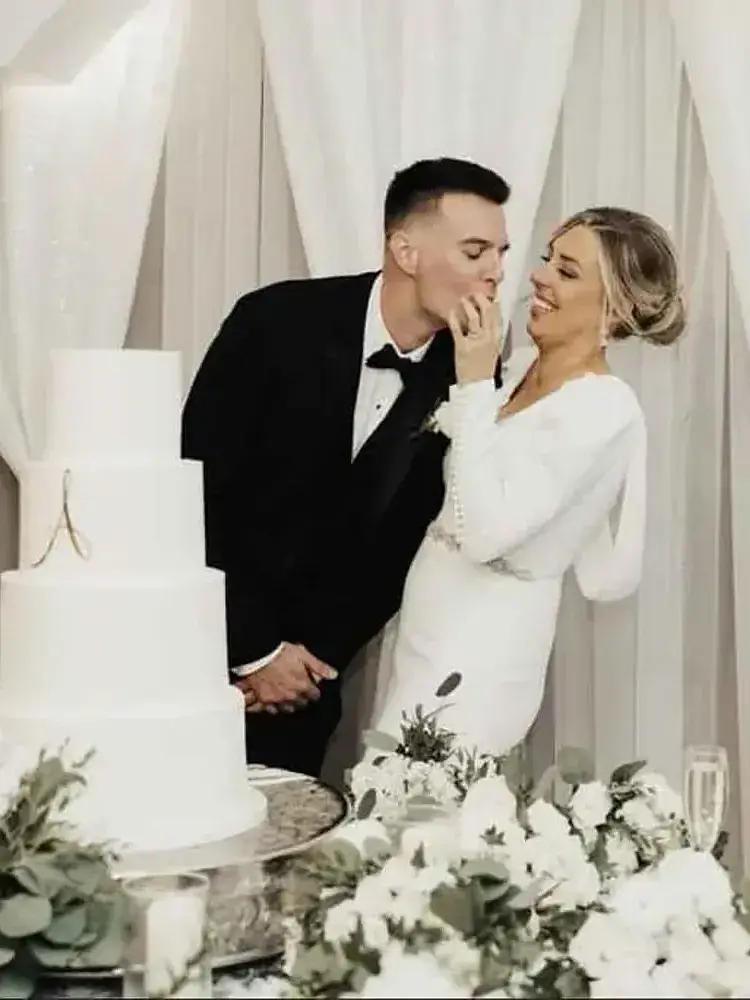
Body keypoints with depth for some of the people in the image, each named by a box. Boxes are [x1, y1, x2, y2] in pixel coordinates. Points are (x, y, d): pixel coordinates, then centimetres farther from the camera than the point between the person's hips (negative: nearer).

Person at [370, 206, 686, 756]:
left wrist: (475, 384, -23)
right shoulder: (521, 364, 6)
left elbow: (484, 531, -26)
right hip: (430, 637, 8)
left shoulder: (605, 408, -19)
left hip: (480, 662, -8)